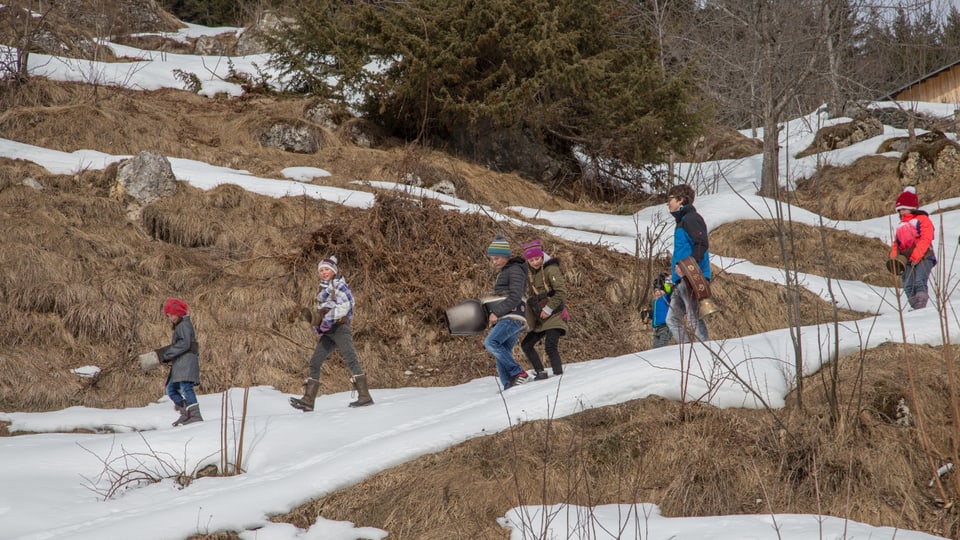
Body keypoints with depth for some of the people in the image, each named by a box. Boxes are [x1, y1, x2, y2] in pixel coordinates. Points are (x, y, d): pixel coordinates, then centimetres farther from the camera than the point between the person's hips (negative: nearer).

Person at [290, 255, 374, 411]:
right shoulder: (324, 290, 24)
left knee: (350, 358, -22)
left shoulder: (340, 286, -1)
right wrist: (318, 327, 16)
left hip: (340, 327, -9)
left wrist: (329, 320, -18)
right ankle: (308, 400, 4)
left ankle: (365, 396, -31)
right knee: (315, 362, 4)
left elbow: (344, 307, -15)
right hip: (327, 331, 9)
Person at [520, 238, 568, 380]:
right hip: (539, 320, 9)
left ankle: (559, 375, -21)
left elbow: (561, 292, -16)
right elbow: (530, 297, 20)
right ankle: (540, 373, 18)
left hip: (554, 316, -9)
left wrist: (549, 309, -17)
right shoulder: (530, 273, 13)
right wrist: (530, 320, 12)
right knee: (526, 344, 13)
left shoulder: (551, 269, -11)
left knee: (550, 347, -21)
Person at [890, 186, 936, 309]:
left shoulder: (922, 219, 3)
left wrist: (916, 256, -18)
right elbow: (896, 244, 25)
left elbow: (925, 239, -9)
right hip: (907, 261, 6)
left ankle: (921, 307, -24)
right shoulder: (901, 226, 25)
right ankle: (915, 307, -6)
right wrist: (894, 258, 5)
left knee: (919, 283, -21)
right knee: (908, 286, -8)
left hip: (923, 258, -6)